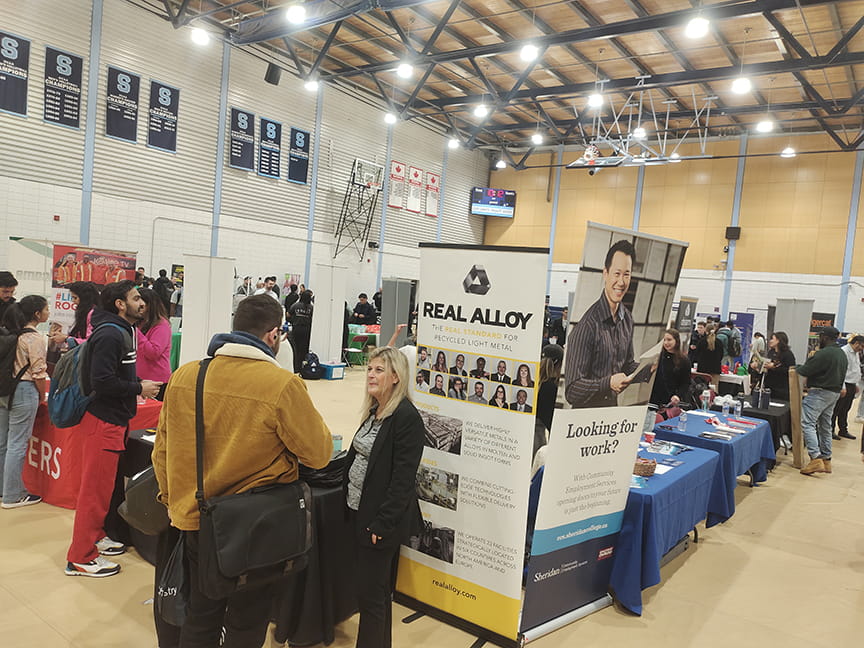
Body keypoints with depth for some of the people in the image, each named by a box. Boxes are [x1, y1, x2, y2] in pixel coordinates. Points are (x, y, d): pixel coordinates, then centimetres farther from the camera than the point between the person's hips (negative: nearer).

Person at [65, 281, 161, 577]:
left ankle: (95, 537, 34)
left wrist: (139, 383, 7)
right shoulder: (110, 335, -19)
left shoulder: (121, 332, 14)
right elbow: (102, 381, -26)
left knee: (103, 485, 20)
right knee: (96, 489, -3)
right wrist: (139, 389, -17)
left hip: (113, 420, 10)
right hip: (103, 421, -10)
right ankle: (80, 558, 7)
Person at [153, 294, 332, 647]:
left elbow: (162, 450, 4)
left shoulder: (183, 376, -6)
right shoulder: (283, 385, -22)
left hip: (195, 521, 5)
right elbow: (319, 454, -14)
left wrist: (173, 500, 18)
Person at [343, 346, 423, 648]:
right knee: (376, 590, 20)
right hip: (359, 510, 9)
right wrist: (348, 496, 12)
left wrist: (382, 523, -20)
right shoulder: (374, 411, 8)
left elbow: (403, 478, -21)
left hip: (382, 520, -8)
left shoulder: (406, 417, -19)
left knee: (372, 594, 2)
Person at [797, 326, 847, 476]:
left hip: (819, 393, -10)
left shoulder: (823, 354, -18)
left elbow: (805, 371, -17)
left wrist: (797, 367, 5)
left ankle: (816, 459, -21)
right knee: (825, 426, 15)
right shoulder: (842, 354, 14)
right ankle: (826, 459, 20)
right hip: (834, 393, 10)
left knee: (808, 424, -12)